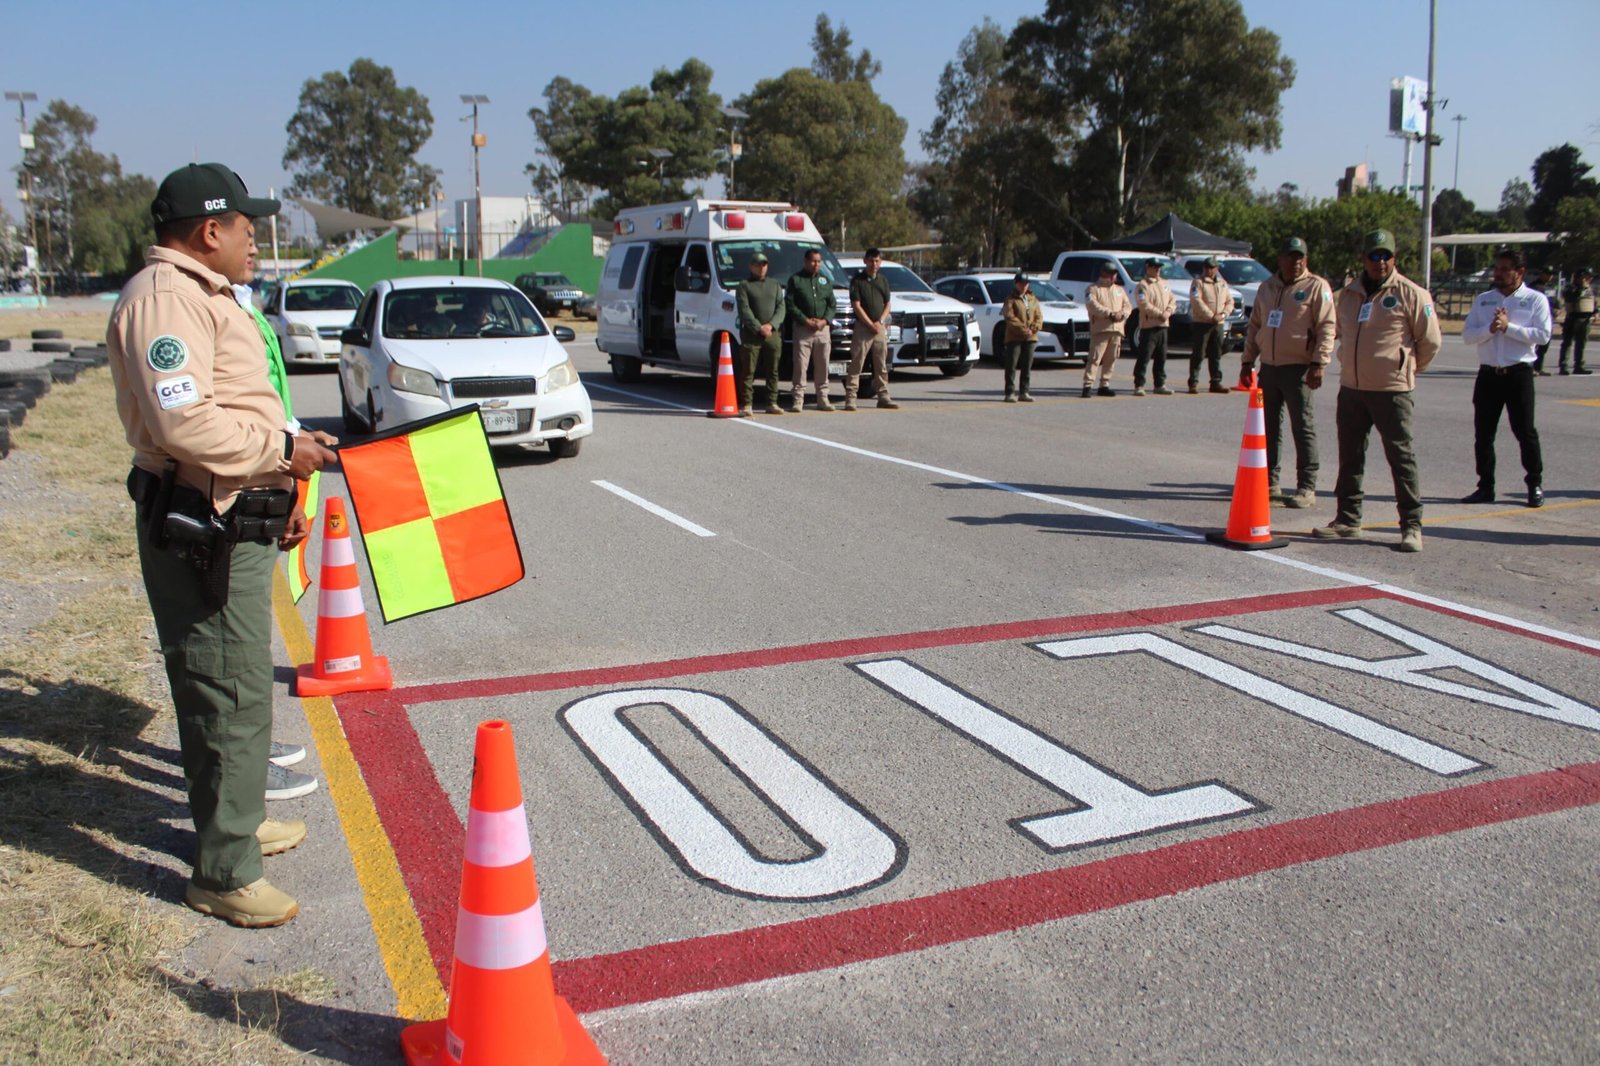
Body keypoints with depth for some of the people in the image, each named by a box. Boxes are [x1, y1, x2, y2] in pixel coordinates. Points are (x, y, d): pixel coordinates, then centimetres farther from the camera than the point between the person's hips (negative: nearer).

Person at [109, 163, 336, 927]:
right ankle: (223, 873, 5)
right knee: (230, 697, -6)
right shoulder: (164, 298, -16)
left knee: (238, 687, 21)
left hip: (233, 525, 11)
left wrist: (275, 492, 18)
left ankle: (237, 821, 38)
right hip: (202, 533, -11)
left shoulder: (203, 297, 20)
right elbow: (183, 423, -28)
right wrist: (281, 449, -18)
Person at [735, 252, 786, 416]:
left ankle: (772, 403, 11)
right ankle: (746, 405, -5)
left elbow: (781, 308, 8)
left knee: (773, 371, 5)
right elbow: (744, 310, -5)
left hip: (773, 334, 4)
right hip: (751, 335, -4)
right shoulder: (744, 285, 5)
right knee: (748, 371, -6)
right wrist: (759, 327, -15)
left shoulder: (775, 285, 18)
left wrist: (771, 325, -9)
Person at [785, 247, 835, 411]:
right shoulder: (795, 280, 4)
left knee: (822, 366, 6)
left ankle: (822, 399, 12)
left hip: (823, 329, 4)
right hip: (802, 329, -4)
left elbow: (832, 304, 13)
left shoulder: (826, 280, 17)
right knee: (800, 365, -8)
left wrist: (824, 320, -5)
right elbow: (789, 304, -3)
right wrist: (806, 320, -12)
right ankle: (798, 399, -6)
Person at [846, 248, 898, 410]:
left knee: (882, 365, 8)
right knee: (856, 364, -7)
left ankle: (883, 397, 14)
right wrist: (871, 325, -12)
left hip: (881, 328, 5)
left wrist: (880, 322, -5)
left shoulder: (883, 281, 14)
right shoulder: (857, 280, -2)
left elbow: (887, 305, 13)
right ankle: (850, 397, -6)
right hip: (862, 326, -5)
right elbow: (856, 306, -8)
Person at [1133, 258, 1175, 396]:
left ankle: (1160, 385, 19)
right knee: (1144, 357, -9)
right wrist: (1159, 314, -18)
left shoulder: (1164, 284, 18)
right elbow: (1144, 304, -17)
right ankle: (1139, 386, -6)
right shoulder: (1142, 285, -6)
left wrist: (1168, 312, -4)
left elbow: (1172, 300, 15)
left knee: (1161, 358, 12)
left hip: (1163, 325, 8)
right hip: (1148, 326, -8)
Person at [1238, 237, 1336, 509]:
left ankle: (1307, 488, -1)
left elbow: (1326, 328, -9)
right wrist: (1247, 361, 14)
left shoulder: (1316, 287, -3)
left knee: (1303, 427, -4)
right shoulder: (1267, 288, 15)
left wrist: (1318, 364, -17)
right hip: (1268, 367, 6)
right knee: (1268, 426, 9)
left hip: (1298, 368, -6)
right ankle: (1268, 483, 18)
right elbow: (1254, 326, 19)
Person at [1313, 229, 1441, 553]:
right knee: (1350, 456, 11)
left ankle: (1412, 525, 1)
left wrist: (1407, 369, 9)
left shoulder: (1411, 294, -6)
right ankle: (1348, 519, 22)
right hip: (1351, 388, 6)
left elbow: (1430, 341, -1)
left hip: (1391, 390, -5)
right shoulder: (1348, 294, 10)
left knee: (1401, 456, -3)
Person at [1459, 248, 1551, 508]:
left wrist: (1508, 326, -14)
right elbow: (1467, 334, 3)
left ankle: (1535, 485, 13)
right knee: (1483, 433, 5)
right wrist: (1490, 329, -13)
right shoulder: (1483, 300, 12)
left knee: (1525, 431, 0)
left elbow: (1543, 335, -11)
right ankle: (1485, 487, 13)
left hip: (1519, 373, -4)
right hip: (1488, 373, 4)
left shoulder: (1535, 300, 1)